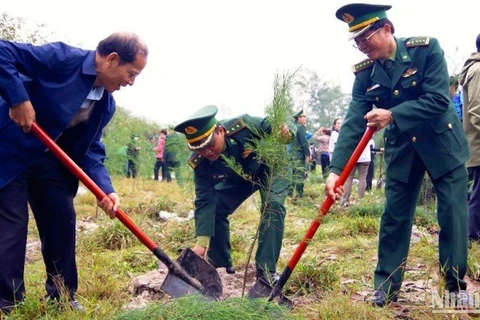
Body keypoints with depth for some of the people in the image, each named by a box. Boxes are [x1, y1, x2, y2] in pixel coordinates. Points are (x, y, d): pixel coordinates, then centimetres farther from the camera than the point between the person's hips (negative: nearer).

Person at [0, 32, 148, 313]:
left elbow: (91, 150, -1)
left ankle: (62, 298, 18)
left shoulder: (106, 104, -1)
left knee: (62, 221, 5)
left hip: (49, 160, 7)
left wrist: (105, 188, -15)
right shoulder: (63, 58, -22)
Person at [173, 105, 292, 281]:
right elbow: (204, 202, -26)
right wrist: (202, 243, -33)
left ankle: (266, 270, -20)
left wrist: (286, 133, -49)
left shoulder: (244, 125, -40)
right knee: (214, 208, -10)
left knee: (273, 206, -27)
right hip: (238, 179, 3)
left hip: (270, 168, -3)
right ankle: (221, 264, 10)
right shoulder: (200, 164, -29)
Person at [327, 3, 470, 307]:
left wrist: (392, 115, -31)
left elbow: (439, 100, -23)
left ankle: (456, 285, 14)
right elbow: (353, 122, -13)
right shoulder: (365, 73, -7)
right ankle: (386, 287, 14)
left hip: (442, 142, -3)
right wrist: (336, 170, -23)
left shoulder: (426, 48, -17)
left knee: (453, 214, 0)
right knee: (394, 217, 4)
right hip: (402, 148, 3)